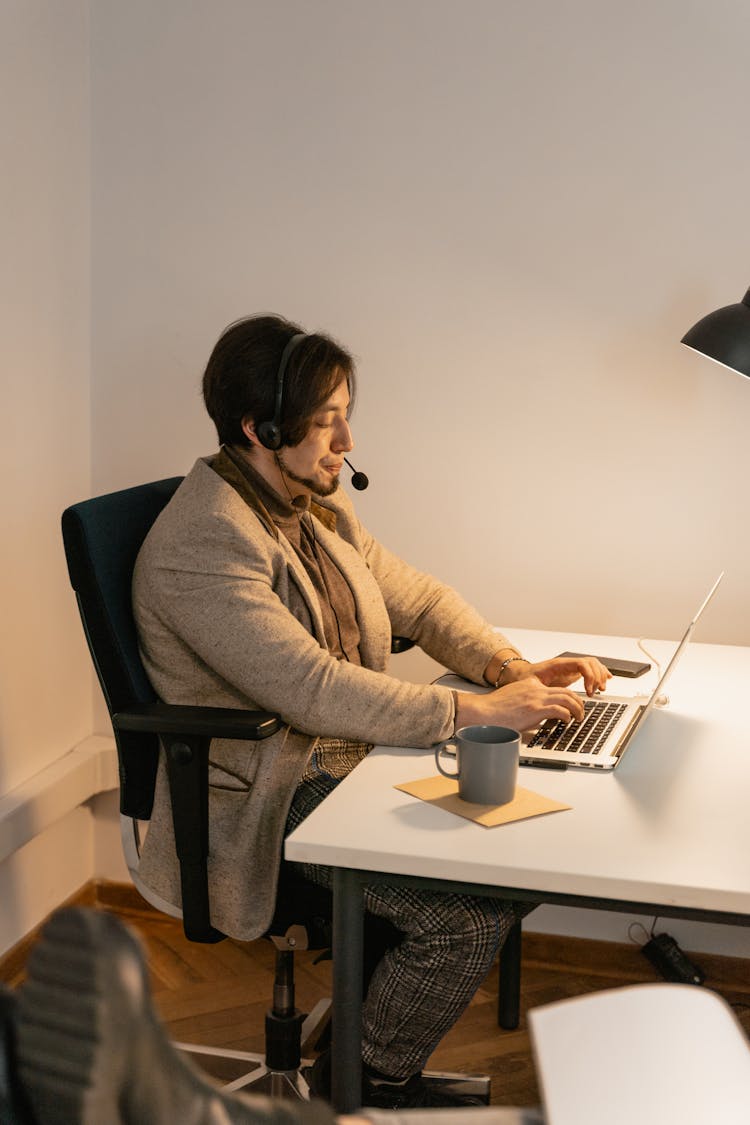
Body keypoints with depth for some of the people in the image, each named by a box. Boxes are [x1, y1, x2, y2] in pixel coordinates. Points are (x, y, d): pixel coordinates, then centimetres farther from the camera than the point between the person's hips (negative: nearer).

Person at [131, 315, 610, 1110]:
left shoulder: (319, 507, 8)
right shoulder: (200, 544, -22)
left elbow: (418, 599, 13)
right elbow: (312, 689, -30)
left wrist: (509, 668, -5)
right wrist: (474, 711, -28)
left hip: (358, 752, 9)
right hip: (272, 797, -9)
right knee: (467, 917, -19)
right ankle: (365, 1085, 7)